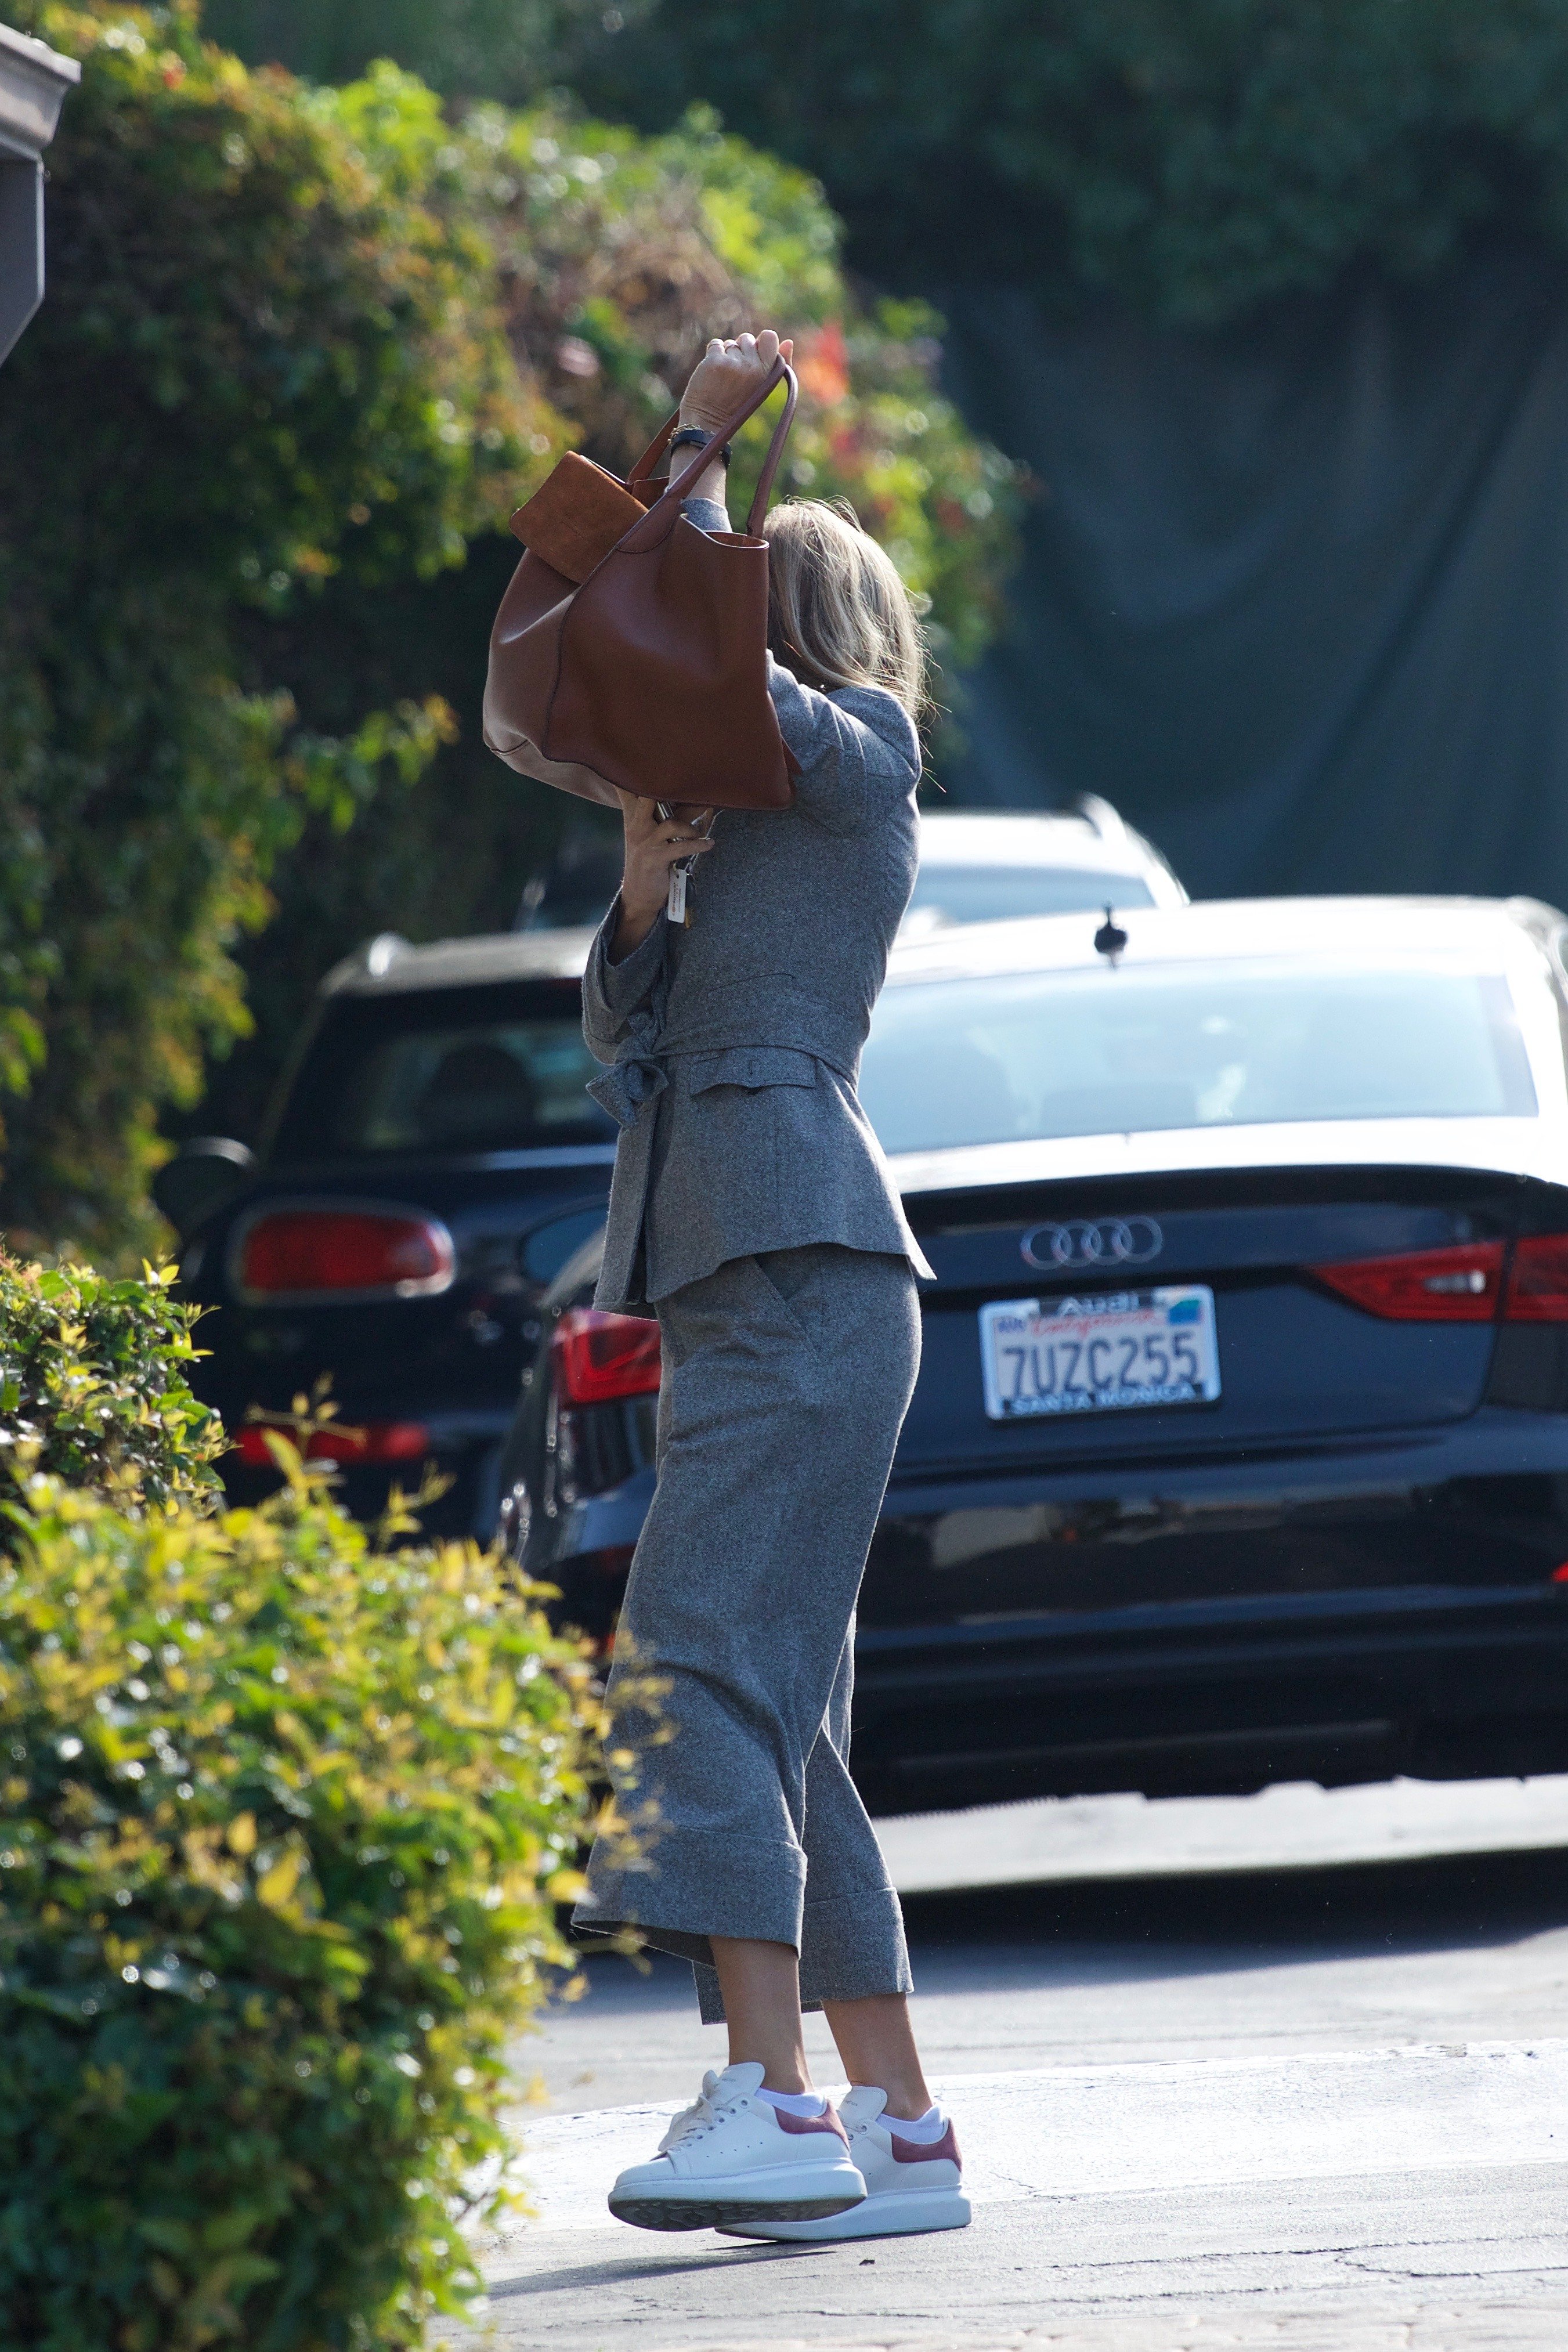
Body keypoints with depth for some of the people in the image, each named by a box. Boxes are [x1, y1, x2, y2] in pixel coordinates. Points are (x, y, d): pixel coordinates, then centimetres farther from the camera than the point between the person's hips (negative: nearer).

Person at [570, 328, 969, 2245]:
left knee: (707, 1657, -20)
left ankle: (773, 2098, -29)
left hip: (806, 1271, -10)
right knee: (773, 1715, 6)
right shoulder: (754, 810, 26)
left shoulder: (858, 760, 2)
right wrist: (643, 899, 1)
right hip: (736, 1277, 10)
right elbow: (627, 1041, 20)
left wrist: (693, 452, -1)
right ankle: (900, 2134, 6)